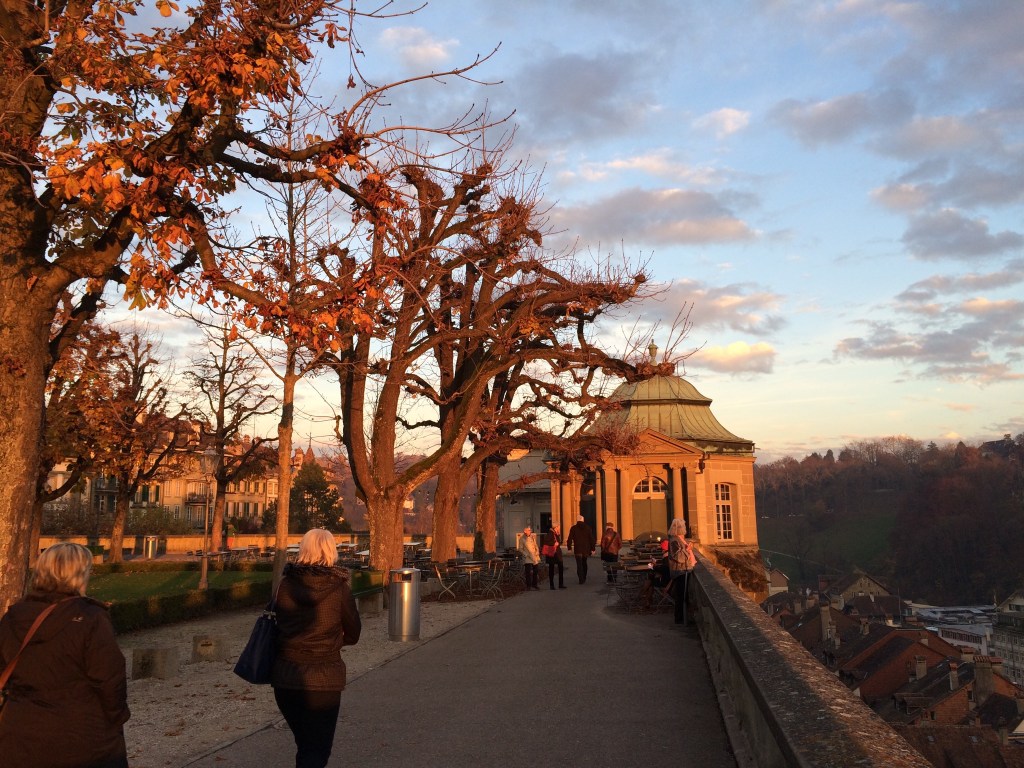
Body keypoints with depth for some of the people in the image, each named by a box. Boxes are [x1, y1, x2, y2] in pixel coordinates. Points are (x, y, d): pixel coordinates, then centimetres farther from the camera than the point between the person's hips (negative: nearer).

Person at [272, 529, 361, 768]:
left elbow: (278, 624, 7)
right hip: (323, 680, -3)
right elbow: (352, 635, 0)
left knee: (304, 745, 24)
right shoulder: (339, 587, -11)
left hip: (285, 677, 4)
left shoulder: (286, 584, -5)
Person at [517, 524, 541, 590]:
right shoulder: (522, 539, -4)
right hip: (527, 558, -5)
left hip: (535, 557, 5)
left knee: (535, 571, 8)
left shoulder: (533, 537, 9)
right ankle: (528, 585, 0)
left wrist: (537, 552, 4)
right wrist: (526, 555, -12)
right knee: (528, 572, -7)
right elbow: (520, 549, -4)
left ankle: (534, 584, 20)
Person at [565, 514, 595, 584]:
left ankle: (581, 580, -7)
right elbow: (592, 539, 2)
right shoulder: (588, 528, 3)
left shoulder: (573, 528, -5)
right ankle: (584, 578, 28)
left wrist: (569, 548, 5)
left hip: (577, 550, -3)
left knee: (579, 565, 0)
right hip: (586, 549, 3)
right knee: (584, 564, 20)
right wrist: (592, 549, 5)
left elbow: (569, 539, -5)